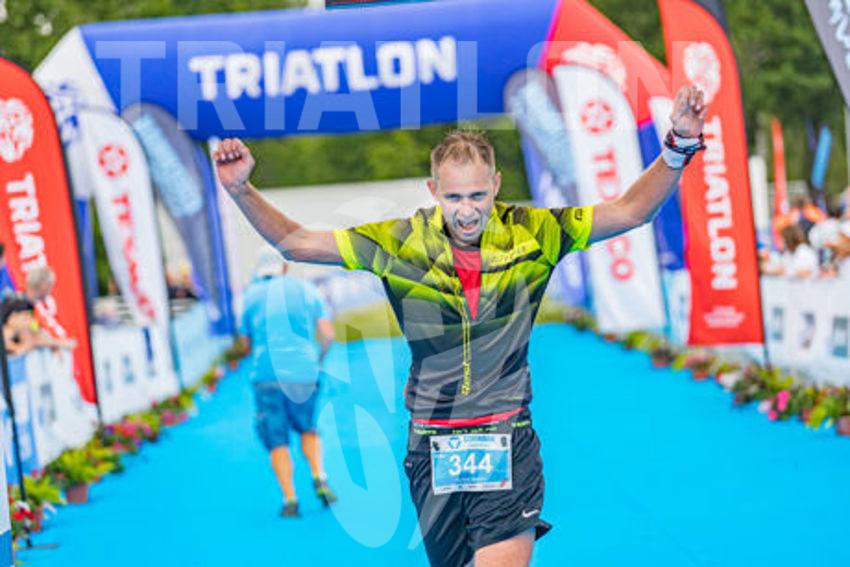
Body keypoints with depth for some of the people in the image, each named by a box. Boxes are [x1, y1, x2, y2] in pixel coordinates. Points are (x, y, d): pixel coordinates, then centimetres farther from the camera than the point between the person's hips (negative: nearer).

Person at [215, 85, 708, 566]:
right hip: (431, 446, 2)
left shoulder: (532, 235, -4)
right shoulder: (400, 243, -3)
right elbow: (297, 243, 2)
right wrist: (241, 190, -11)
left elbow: (630, 212, -3)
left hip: (508, 442, -2)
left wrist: (679, 147, -17)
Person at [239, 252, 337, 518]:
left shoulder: (252, 295, 10)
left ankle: (290, 499, -3)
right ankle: (319, 478, 1)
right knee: (308, 429, 21)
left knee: (277, 442, 6)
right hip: (303, 373, 1)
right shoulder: (306, 290, 11)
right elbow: (328, 334, 4)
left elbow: (247, 341, 15)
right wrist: (319, 357, 21)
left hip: (266, 374, -1)